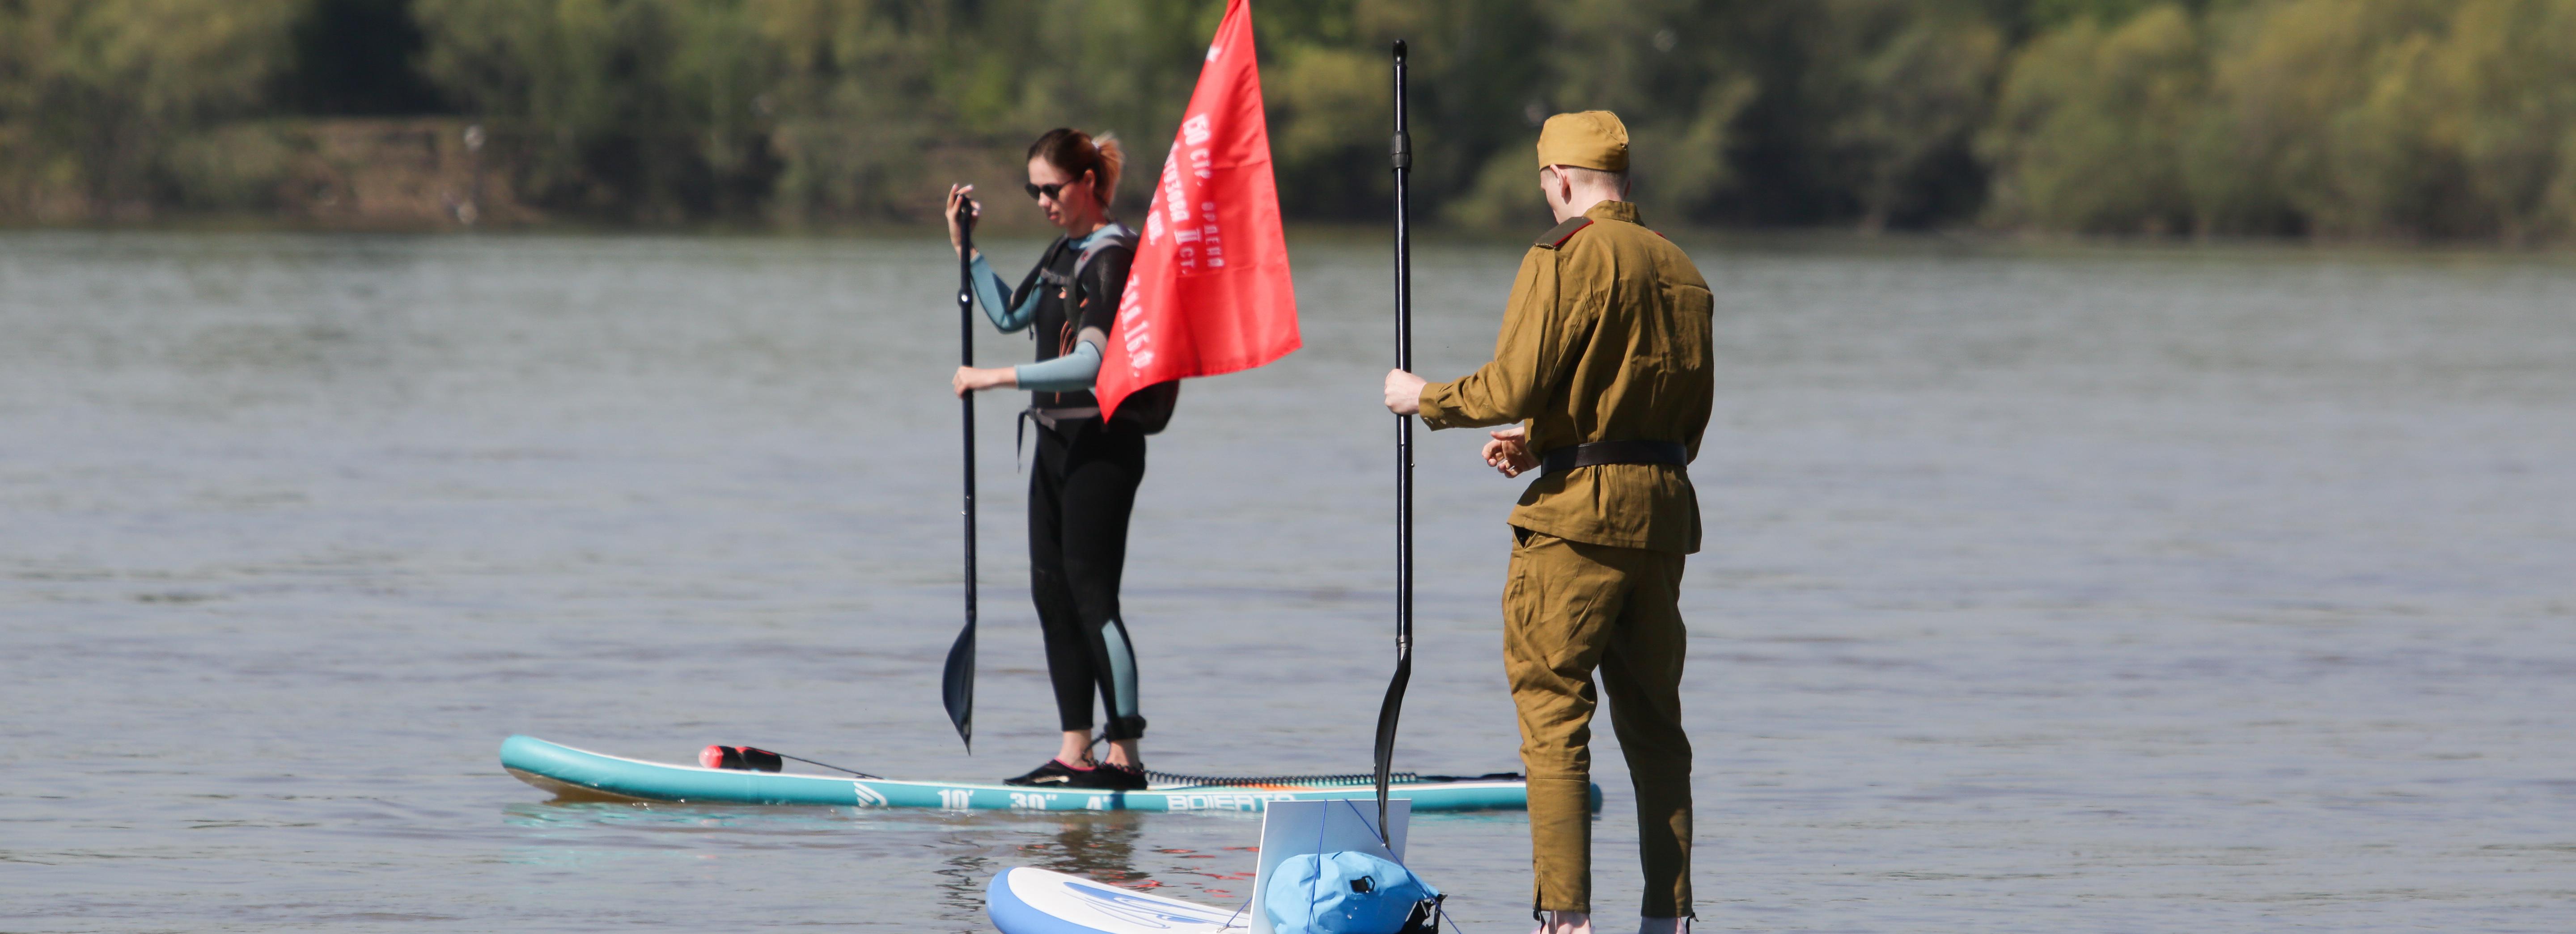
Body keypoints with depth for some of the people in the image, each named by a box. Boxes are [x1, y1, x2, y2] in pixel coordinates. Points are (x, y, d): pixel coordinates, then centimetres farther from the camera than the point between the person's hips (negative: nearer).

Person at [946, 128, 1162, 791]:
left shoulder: (1113, 257, -15)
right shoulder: (1064, 253, 14)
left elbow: (1091, 362, -25)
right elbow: (1010, 316, 28)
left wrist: (999, 379, -24)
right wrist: (965, 249, 20)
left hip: (1103, 444, -10)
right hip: (1058, 443, 10)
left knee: (1092, 595, -11)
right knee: (1052, 593, 8)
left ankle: (1125, 755, -10)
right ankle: (1075, 753, 11)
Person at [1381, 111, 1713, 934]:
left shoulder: (1565, 259, -9)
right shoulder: (1679, 270, 15)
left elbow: (1513, 385, -15)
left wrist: (1424, 399, 4)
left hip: (1579, 507, -7)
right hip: (1664, 509, 7)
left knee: (1552, 710, -4)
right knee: (1653, 718, 12)